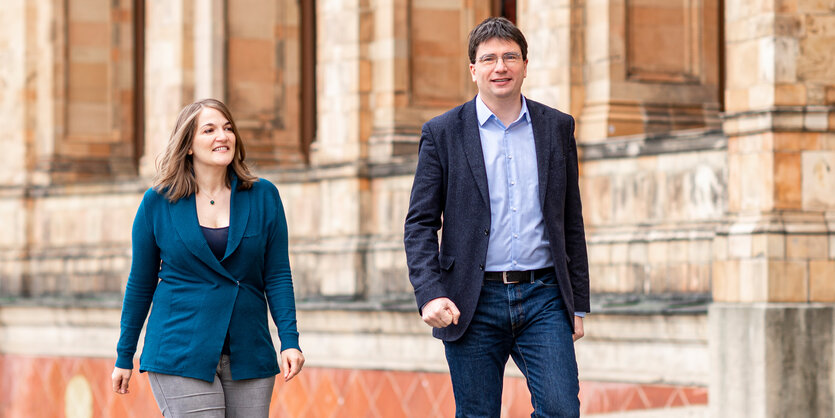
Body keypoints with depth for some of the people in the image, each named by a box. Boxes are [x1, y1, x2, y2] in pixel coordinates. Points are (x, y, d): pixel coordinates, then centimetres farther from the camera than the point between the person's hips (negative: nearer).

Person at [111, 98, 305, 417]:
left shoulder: (263, 197, 5)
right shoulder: (158, 202, 1)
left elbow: (277, 276, 4)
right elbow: (140, 283, 8)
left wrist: (290, 340, -7)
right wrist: (125, 356, 10)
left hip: (248, 355, 2)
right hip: (180, 354, -2)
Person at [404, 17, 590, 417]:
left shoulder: (558, 127, 10)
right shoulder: (442, 133, 3)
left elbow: (571, 222, 13)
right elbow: (420, 223, 1)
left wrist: (577, 305, 10)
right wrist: (429, 294, -14)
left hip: (543, 297, 2)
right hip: (474, 303, -1)